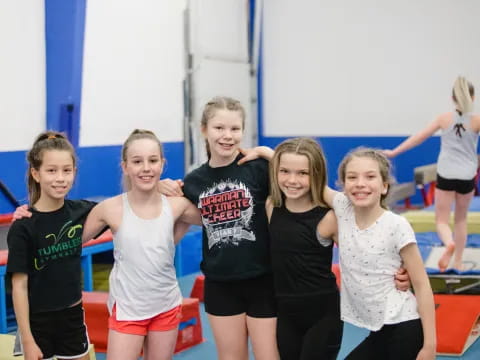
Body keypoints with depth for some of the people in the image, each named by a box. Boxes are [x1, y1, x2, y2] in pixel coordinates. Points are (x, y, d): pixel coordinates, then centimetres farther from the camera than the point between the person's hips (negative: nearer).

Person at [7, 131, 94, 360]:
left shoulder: (80, 211, -5)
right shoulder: (23, 227, -16)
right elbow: (19, 286, -14)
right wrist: (27, 340, -14)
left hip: (73, 316, 4)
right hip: (38, 321, -4)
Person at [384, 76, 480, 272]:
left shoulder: (444, 118, 0)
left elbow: (418, 137, 2)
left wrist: (394, 151, 8)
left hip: (445, 175, 0)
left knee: (442, 221, 5)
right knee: (461, 219, 19)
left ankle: (449, 243, -28)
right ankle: (458, 262, 21)